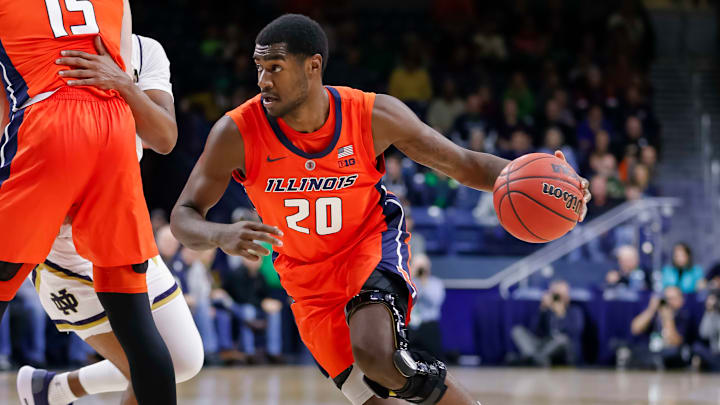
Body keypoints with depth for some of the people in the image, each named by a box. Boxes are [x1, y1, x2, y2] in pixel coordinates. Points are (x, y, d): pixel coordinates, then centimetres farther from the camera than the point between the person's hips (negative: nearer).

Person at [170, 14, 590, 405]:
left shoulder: (374, 116, -21)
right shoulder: (237, 133, -21)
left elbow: (464, 164, -11)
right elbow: (184, 217, -17)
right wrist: (222, 235, -41)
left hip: (373, 240, -2)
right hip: (308, 274, 2)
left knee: (374, 352, -30)